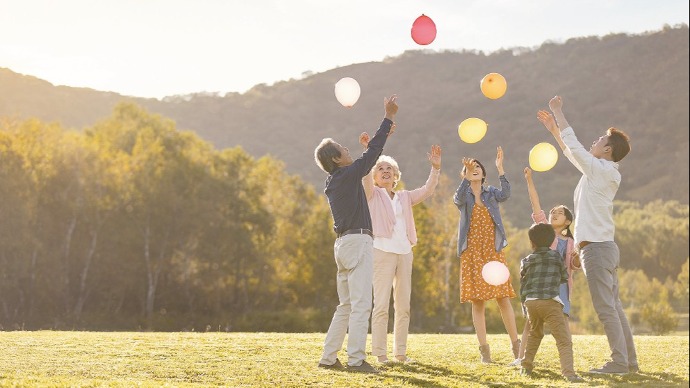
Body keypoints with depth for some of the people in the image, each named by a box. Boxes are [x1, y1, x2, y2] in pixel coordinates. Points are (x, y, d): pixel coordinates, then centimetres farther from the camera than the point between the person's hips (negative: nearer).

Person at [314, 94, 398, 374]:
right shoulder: (348, 175, -7)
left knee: (346, 305, 13)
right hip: (357, 241, -10)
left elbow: (367, 159, 30)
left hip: (343, 243, 10)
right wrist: (388, 118, 1)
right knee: (361, 304, -11)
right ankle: (356, 359, -14)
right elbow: (372, 154, -5)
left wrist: (383, 134, 32)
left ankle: (328, 357, 13)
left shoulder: (333, 183, 18)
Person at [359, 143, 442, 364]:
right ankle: (379, 353, -7)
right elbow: (366, 178, -13)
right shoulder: (372, 195, 6)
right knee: (381, 305, -9)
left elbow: (427, 190, 9)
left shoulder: (404, 197, 19)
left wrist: (435, 167, -5)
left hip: (404, 252, 5)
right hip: (383, 251, -5)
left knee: (403, 306, 6)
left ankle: (401, 352, 12)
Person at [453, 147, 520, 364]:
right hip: (471, 254, 0)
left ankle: (516, 344, 5)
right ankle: (484, 348, 1)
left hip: (494, 252, 1)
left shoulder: (491, 193, 9)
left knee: (503, 298, -4)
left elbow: (505, 194, -13)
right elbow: (459, 199, -20)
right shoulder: (463, 197, 6)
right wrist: (467, 175, -33)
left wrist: (500, 169, -23)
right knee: (477, 301, -2)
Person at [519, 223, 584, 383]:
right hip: (550, 302, -4)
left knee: (534, 334, 29)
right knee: (564, 339, -9)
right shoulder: (556, 256, 10)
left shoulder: (526, 261, 14)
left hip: (530, 302, 4)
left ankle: (526, 366, 32)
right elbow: (564, 278, 18)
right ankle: (568, 372, -25)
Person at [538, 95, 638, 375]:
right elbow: (572, 153, 28)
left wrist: (558, 113, 3)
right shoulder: (603, 172, 15)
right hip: (605, 247, 10)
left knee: (605, 308, -8)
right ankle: (629, 360, 13)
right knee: (613, 307, 11)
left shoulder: (600, 170, -10)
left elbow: (574, 146, -6)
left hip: (597, 247, -10)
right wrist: (554, 129, 29)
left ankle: (619, 362, -7)